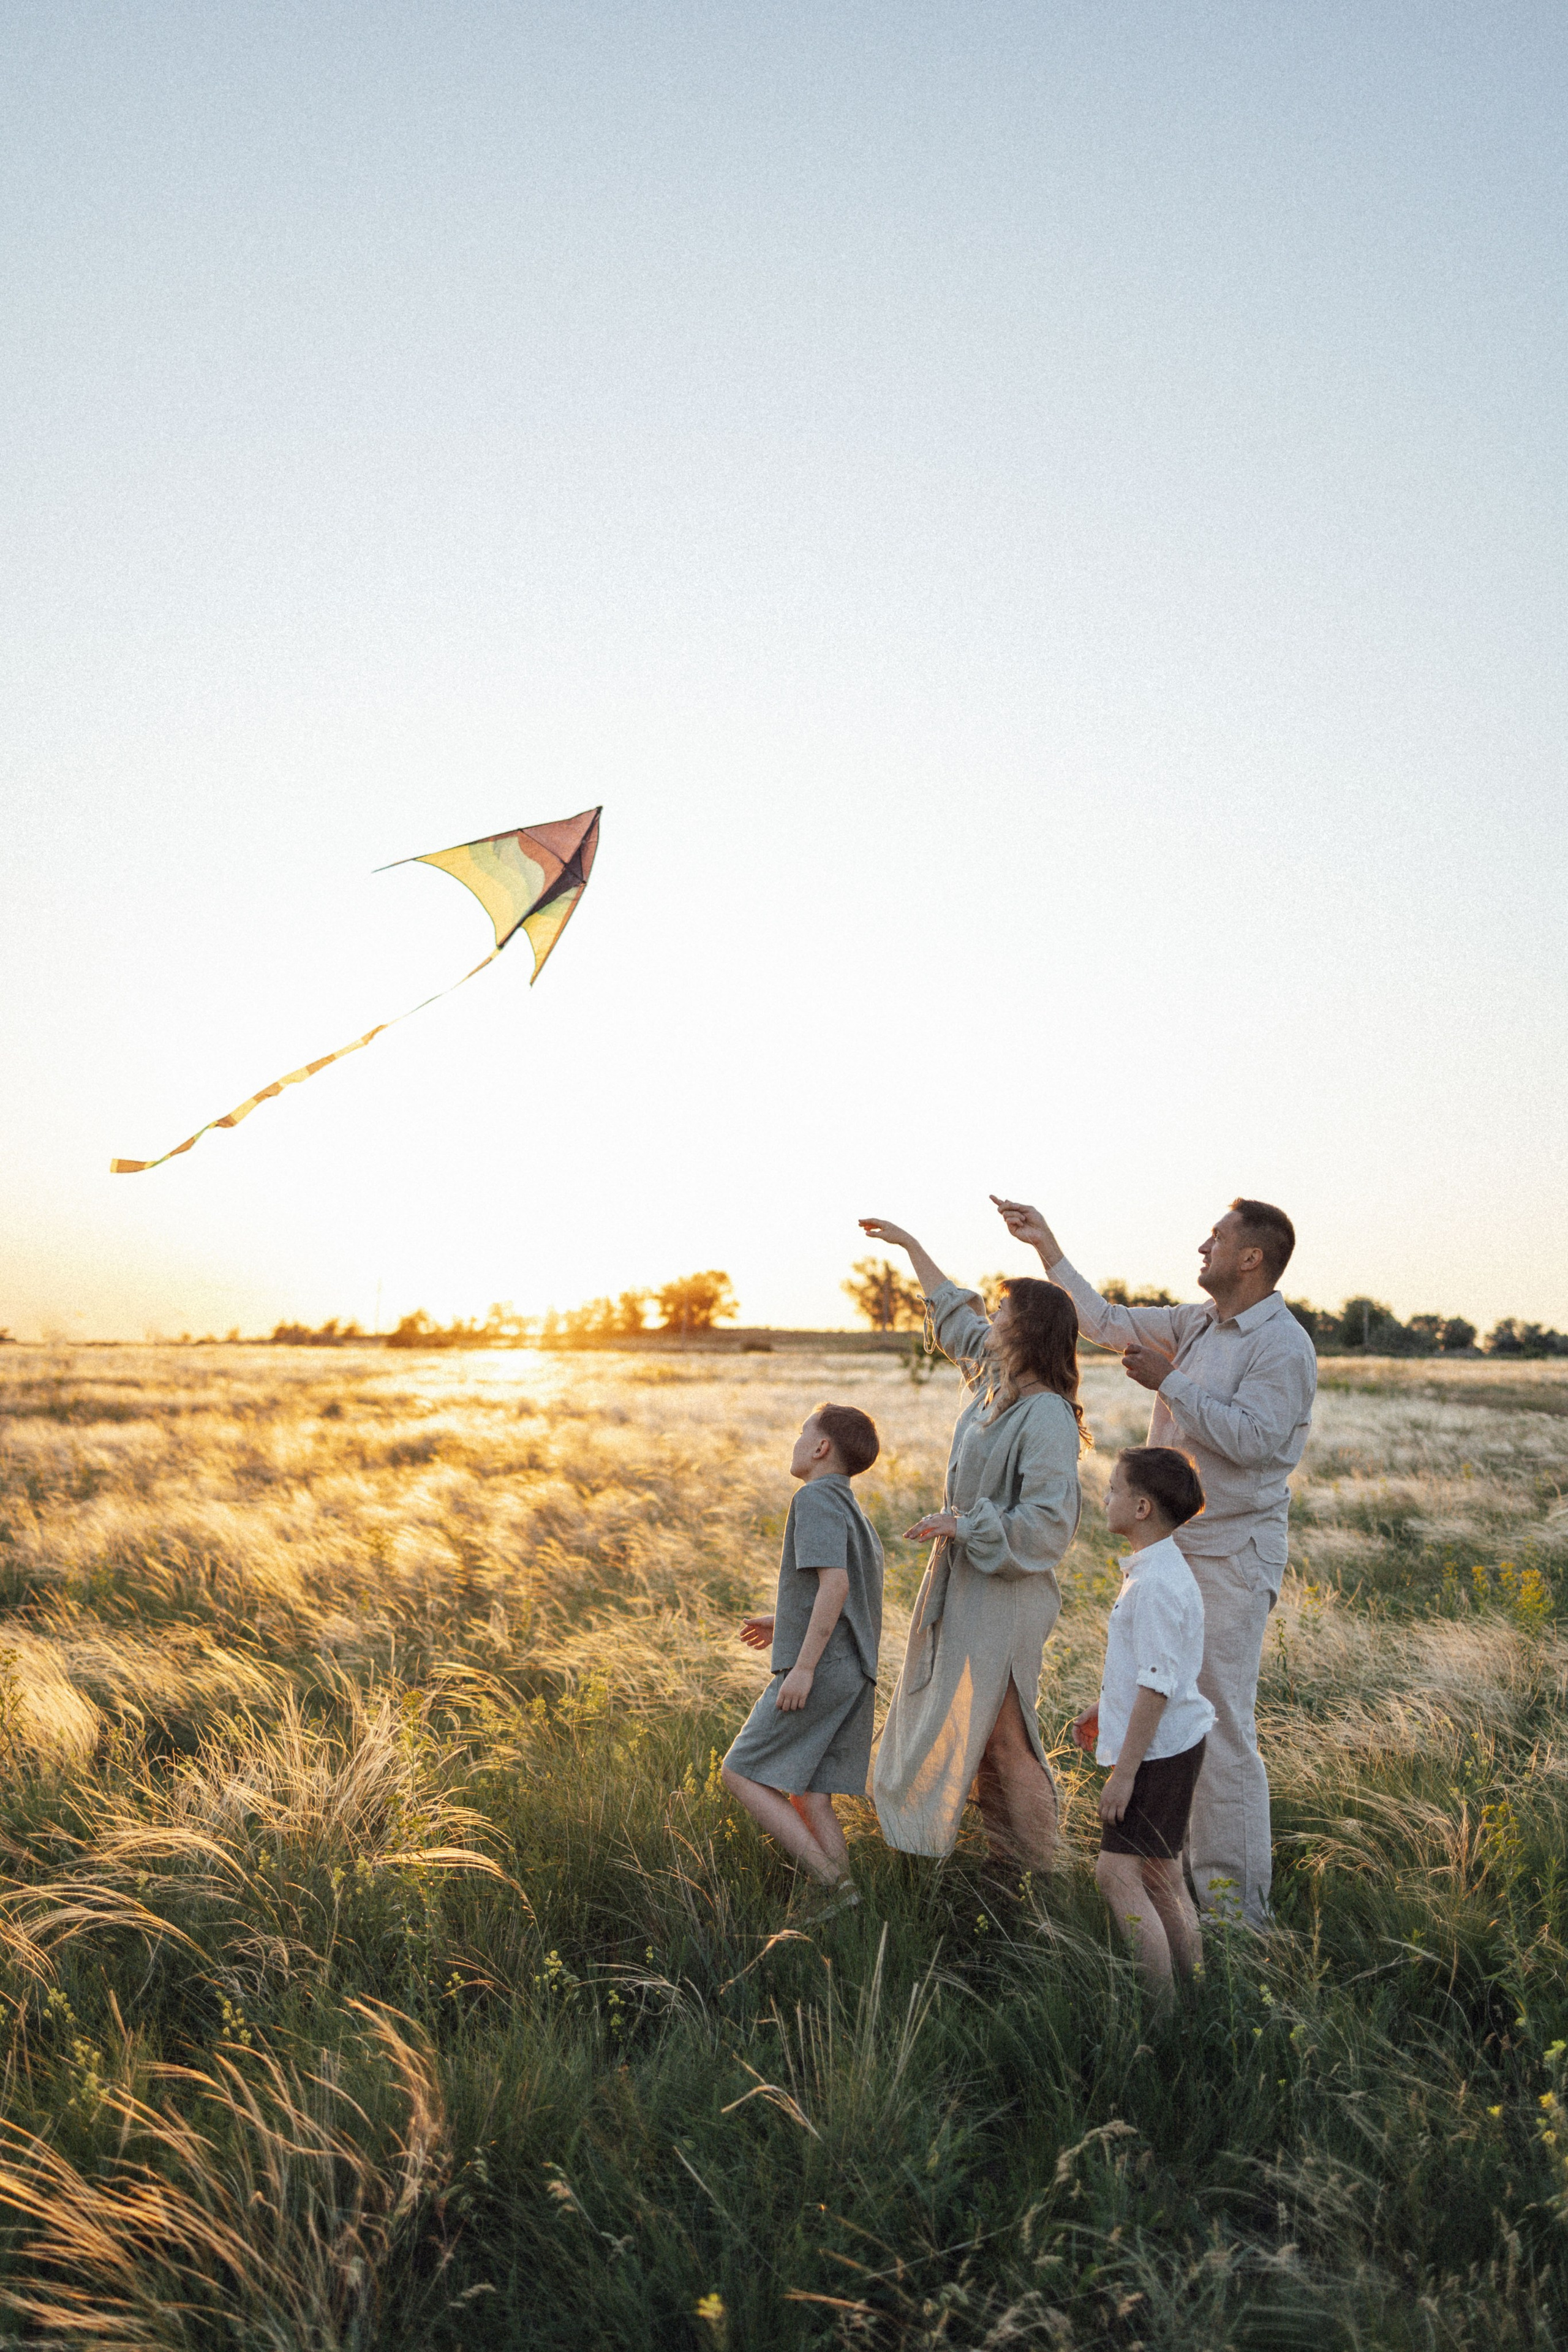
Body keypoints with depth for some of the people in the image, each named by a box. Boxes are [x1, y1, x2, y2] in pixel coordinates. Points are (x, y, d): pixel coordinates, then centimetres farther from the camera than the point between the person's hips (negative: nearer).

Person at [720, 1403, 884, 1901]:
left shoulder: (815, 1499, -10)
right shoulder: (855, 1512, 19)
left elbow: (835, 1584, -22)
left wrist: (803, 1665, -22)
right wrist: (786, 1624, 30)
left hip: (821, 1671, -9)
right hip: (854, 1674, 9)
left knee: (740, 1773, -2)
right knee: (807, 1795, 9)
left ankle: (831, 1880, -9)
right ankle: (847, 1900, 5)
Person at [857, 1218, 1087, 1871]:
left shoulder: (1046, 1418, -22)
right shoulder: (995, 1377, 4)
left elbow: (1045, 1525, -27)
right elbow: (953, 1314, 21)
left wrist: (964, 1524, -20)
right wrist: (908, 1244, 26)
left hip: (1006, 1592, -10)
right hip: (963, 1579, 10)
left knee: (997, 1729, -1)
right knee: (950, 1714, 18)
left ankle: (1031, 1864, 15)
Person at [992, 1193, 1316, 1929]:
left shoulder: (1283, 1345, -13)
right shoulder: (1198, 1324, 11)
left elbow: (1251, 1438, -23)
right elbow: (1109, 1322, 18)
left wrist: (1169, 1383, -20)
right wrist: (1047, 1246, 16)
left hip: (1233, 1555, -9)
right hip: (1170, 1545, 9)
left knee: (1222, 1727, -6)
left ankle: (1235, 1898, 4)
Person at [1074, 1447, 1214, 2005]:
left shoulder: (1157, 1584, -23)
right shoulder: (1152, 1570, 10)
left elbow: (1158, 1685, -24)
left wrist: (1124, 1771, -21)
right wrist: (1103, 1707, 31)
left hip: (1158, 1750, -10)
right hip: (1167, 1746, 10)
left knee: (1117, 1872, -8)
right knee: (1160, 1875, 16)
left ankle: (1162, 2006, -2)